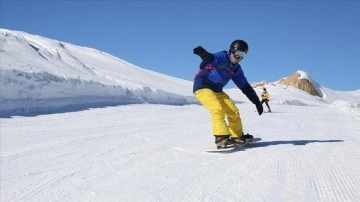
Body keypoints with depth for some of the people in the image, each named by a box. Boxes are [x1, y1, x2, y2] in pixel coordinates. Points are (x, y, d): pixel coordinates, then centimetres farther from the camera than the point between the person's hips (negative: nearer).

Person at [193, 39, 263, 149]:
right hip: (203, 87, -8)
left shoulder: (236, 69, 10)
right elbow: (213, 58, -37)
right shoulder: (223, 57, -13)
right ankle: (222, 139, -31)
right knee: (218, 109, -28)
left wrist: (256, 101, 11)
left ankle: (237, 136, 25)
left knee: (233, 111, 7)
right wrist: (205, 55, -62)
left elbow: (245, 86, 14)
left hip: (217, 91, 9)